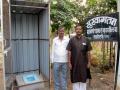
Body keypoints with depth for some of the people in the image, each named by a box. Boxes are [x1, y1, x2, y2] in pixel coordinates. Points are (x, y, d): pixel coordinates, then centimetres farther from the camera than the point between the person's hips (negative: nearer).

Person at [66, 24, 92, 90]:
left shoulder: (86, 40, 0)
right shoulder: (72, 40, -2)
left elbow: (88, 52, 3)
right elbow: (69, 52, -2)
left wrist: (89, 62, 0)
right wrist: (69, 63, -6)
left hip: (83, 63, 1)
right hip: (74, 63, 0)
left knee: (83, 79, 11)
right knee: (75, 79, 11)